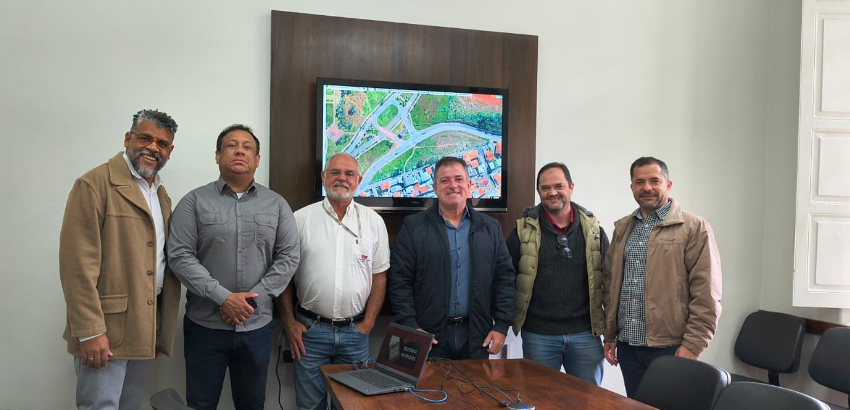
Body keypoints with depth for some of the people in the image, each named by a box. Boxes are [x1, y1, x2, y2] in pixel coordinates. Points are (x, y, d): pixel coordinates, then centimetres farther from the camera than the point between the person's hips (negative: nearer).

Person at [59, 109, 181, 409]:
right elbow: (78, 263, -15)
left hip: (143, 330, 7)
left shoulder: (162, 196, 15)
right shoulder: (94, 185, -9)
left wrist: (163, 330, 13)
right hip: (104, 331, -7)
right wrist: (90, 331, -19)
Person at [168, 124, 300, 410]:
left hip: (257, 326, 2)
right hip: (205, 325, -1)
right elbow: (180, 257, -9)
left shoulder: (277, 204, 4)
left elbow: (289, 257, -1)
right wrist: (223, 298, -17)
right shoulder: (195, 201, -1)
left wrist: (252, 299, -11)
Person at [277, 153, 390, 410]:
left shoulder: (374, 222, 2)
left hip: (355, 331, 1)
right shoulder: (300, 219, -2)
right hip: (309, 330, -1)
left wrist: (368, 323, -1)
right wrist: (289, 323, -2)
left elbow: (380, 276, 5)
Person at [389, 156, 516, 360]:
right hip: (430, 336, -2)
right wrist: (411, 327, -10)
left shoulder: (491, 228, 9)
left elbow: (505, 279, 8)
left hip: (476, 336, 2)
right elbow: (399, 280, -3)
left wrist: (501, 326, 0)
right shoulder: (413, 226, 0)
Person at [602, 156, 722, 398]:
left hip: (670, 347, -5)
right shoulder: (622, 228, 11)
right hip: (627, 346, 5)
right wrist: (610, 335, 11)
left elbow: (706, 295, -11)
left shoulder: (694, 228, -7)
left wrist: (692, 346, -15)